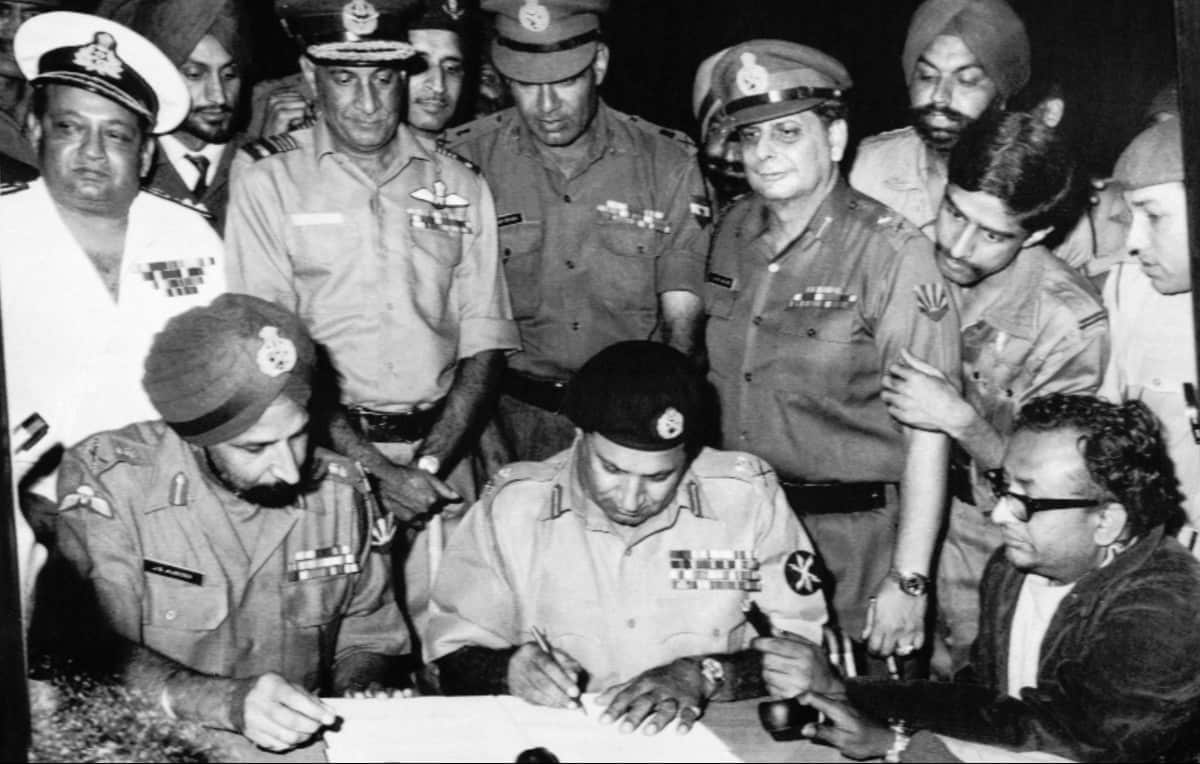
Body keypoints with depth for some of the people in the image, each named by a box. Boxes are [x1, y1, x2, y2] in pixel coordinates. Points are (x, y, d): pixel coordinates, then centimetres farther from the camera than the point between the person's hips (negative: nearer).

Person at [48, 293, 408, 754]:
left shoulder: (341, 491, 0)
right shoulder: (105, 480, -13)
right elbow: (92, 656, -20)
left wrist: (356, 709, -9)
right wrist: (226, 702, -33)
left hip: (302, 744, 2)